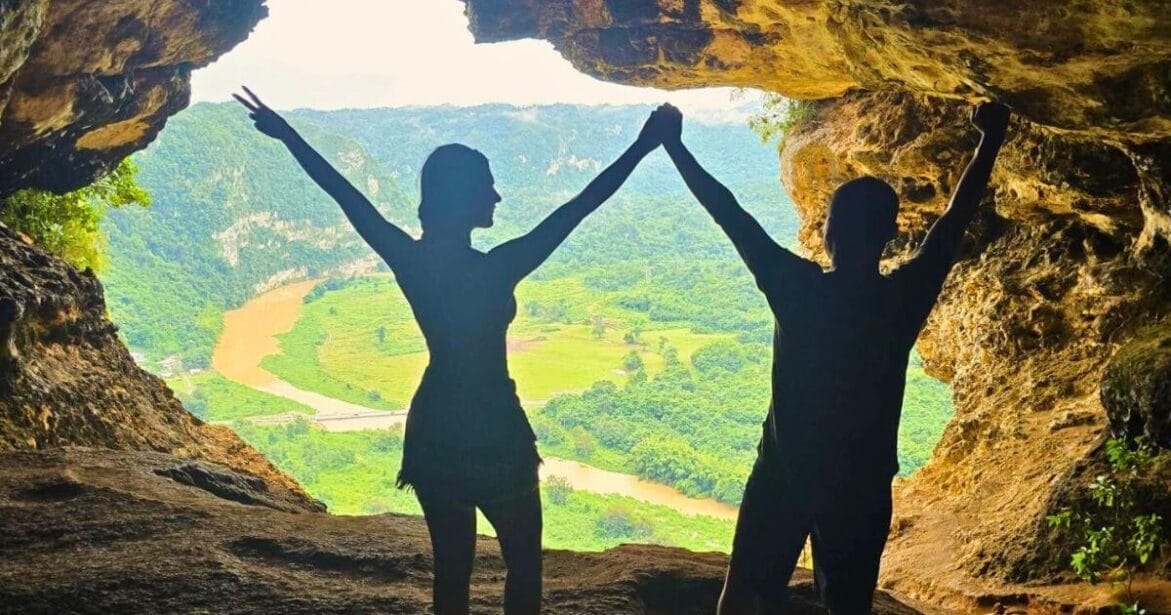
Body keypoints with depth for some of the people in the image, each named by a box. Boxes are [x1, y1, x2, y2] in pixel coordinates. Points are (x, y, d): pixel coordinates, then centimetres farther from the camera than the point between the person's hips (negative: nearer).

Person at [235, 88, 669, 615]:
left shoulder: (409, 260, -9)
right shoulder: (497, 269, -22)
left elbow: (345, 195, 0)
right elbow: (578, 206, -19)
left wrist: (287, 135, 11)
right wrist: (642, 146, -13)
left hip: (433, 432, 5)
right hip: (496, 433, -5)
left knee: (451, 567, 17)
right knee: (524, 566, 14)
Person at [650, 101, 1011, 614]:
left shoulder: (797, 289, -17)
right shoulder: (905, 298, -10)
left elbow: (728, 212, -11)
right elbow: (956, 217, 2)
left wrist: (673, 144, -2)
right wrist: (990, 139, 15)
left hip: (783, 475, -2)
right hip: (862, 483, 2)